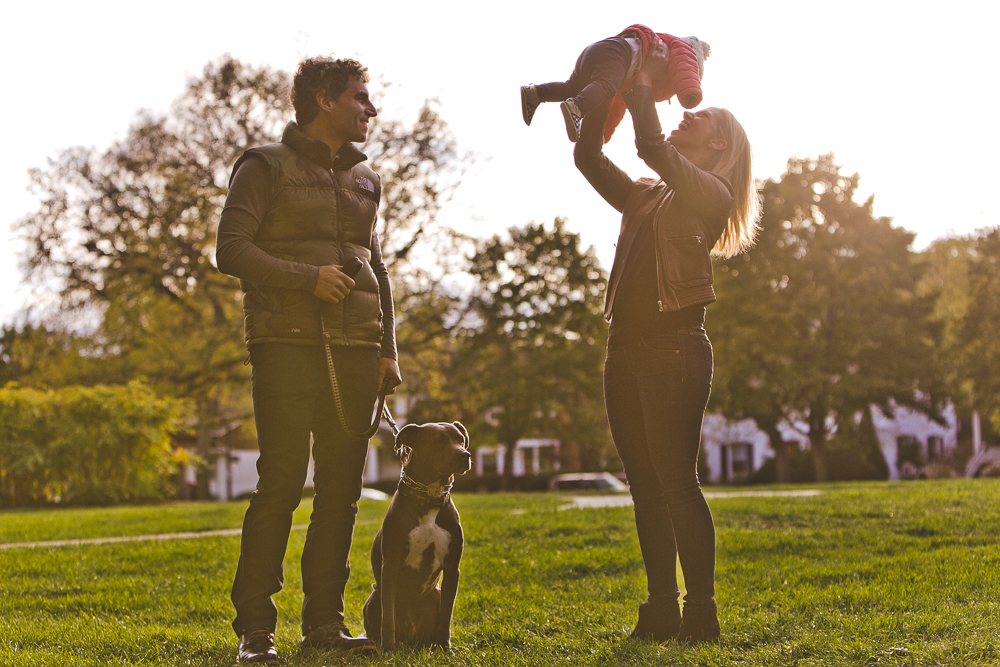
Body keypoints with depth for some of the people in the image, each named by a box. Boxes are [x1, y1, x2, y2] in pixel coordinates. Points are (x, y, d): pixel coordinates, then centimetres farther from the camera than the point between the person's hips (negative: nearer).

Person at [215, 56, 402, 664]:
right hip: (289, 344, -6)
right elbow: (231, 250, -5)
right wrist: (308, 277, -14)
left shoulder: (364, 178, 21)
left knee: (342, 488, 4)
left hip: (356, 348, 6)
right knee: (282, 482, -11)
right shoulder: (266, 167, 3)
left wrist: (388, 350, 15)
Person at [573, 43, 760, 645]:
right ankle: (662, 611, 11)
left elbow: (653, 147, -16)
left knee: (677, 482, -10)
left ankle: (702, 615, -6)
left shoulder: (711, 194, -1)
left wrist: (643, 86, -3)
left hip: (675, 347, -8)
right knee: (646, 486, 6)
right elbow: (587, 155, 22)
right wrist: (607, 92, 15)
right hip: (627, 350, 8)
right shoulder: (645, 198, 22)